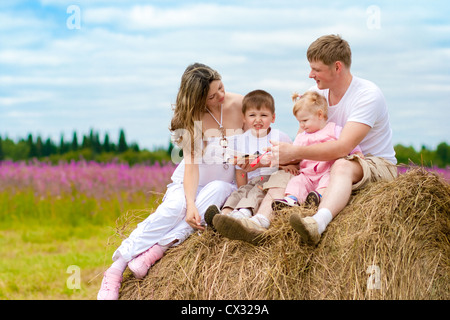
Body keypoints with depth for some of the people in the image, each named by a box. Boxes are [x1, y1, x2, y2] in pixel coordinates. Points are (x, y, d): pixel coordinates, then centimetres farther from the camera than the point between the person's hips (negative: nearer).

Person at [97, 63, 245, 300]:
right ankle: (116, 267, -39)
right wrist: (190, 204, -35)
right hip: (189, 182, -1)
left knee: (217, 189, -36)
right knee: (173, 209, -33)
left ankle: (156, 250, -43)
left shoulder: (240, 104, -8)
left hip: (223, 184, 1)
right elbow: (192, 163, -21)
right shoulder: (192, 117, -12)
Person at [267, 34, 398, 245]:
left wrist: (294, 152, -35)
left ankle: (318, 223, -68)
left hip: (377, 165, -8)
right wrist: (286, 159, -17)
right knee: (283, 171, -12)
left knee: (342, 166, -42)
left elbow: (342, 148, -30)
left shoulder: (368, 95, -19)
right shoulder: (317, 92, 4)